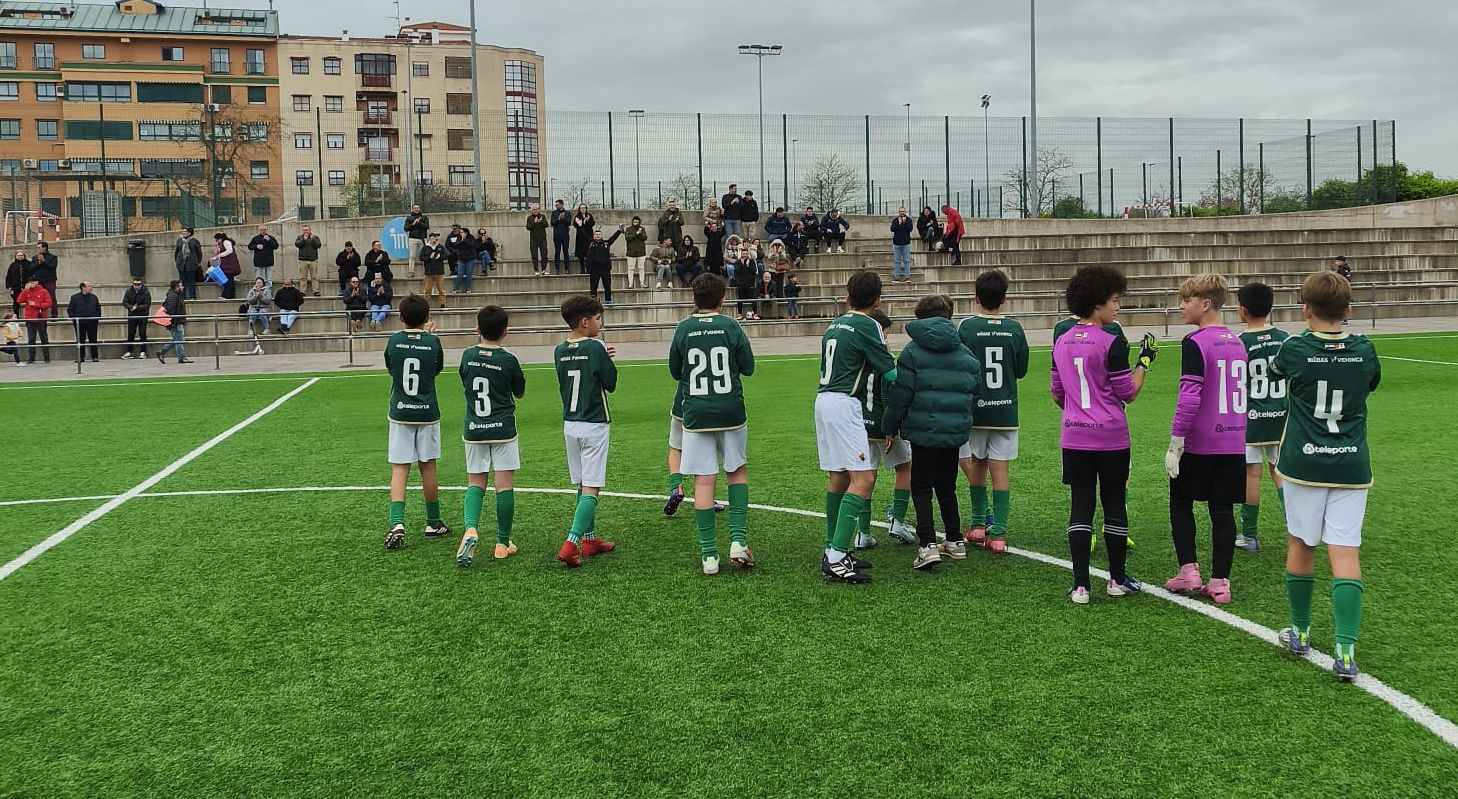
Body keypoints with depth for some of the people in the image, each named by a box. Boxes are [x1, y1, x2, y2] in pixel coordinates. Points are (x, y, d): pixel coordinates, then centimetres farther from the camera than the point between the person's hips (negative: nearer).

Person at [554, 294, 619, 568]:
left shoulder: (560, 351, 5)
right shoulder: (596, 347, -13)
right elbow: (611, 384, -7)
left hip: (570, 424, 7)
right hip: (594, 425, -7)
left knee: (583, 485, 16)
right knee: (591, 487, -6)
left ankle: (590, 538, 24)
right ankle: (571, 543, -16)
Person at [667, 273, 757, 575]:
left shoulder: (683, 329, 0)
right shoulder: (731, 326, -3)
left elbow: (674, 371, 9)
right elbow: (748, 367, 4)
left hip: (696, 414, 0)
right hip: (731, 411, 0)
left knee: (704, 481, 1)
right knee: (737, 471, 17)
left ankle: (709, 554, 2)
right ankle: (738, 540, 6)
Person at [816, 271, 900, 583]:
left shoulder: (835, 325, 16)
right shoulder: (868, 326, -7)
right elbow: (891, 374, -5)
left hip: (824, 399, 9)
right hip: (843, 404, -9)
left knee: (838, 477, 14)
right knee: (863, 478, -12)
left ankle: (833, 552, 19)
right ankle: (836, 559, -18)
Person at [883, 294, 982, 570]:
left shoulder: (913, 351, -6)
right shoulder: (965, 353, 8)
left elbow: (900, 394, -8)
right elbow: (976, 389, 12)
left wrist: (890, 428, 2)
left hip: (923, 429, -4)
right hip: (956, 430, 4)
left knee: (921, 487, 3)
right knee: (947, 486, 19)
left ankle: (928, 544, -10)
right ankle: (955, 541, 24)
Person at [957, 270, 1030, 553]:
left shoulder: (966, 327, -9)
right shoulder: (1014, 329, -2)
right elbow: (1021, 371, 7)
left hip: (974, 410, -1)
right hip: (1005, 410, 1)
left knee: (976, 466, 15)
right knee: (1000, 470, 1)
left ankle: (978, 525, 22)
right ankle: (998, 534, 0)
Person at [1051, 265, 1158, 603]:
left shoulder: (1062, 342, 5)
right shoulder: (1112, 343, -13)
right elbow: (1128, 393, -9)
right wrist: (1144, 361, 2)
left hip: (1074, 437, 5)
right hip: (1111, 437, -4)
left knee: (1080, 505, 5)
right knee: (1115, 504, 9)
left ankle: (1080, 585, 2)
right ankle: (1117, 579, 19)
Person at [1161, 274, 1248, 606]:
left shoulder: (1195, 343, -14)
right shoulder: (1237, 342, 10)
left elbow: (1190, 397, -20)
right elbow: (1241, 392, 17)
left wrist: (1175, 442, -17)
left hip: (1199, 442, -6)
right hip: (1233, 442, 6)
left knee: (1181, 503, 11)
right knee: (1222, 510, 8)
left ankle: (1188, 571, 7)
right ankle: (1220, 581, 9)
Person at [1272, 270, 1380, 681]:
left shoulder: (1294, 349, -7)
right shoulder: (1364, 350, -1)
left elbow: (1276, 369, 16)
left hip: (1304, 464, -1)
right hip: (1351, 466, 1)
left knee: (1300, 545, 13)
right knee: (1345, 551, -2)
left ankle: (1300, 632, 26)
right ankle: (1346, 649, -11)